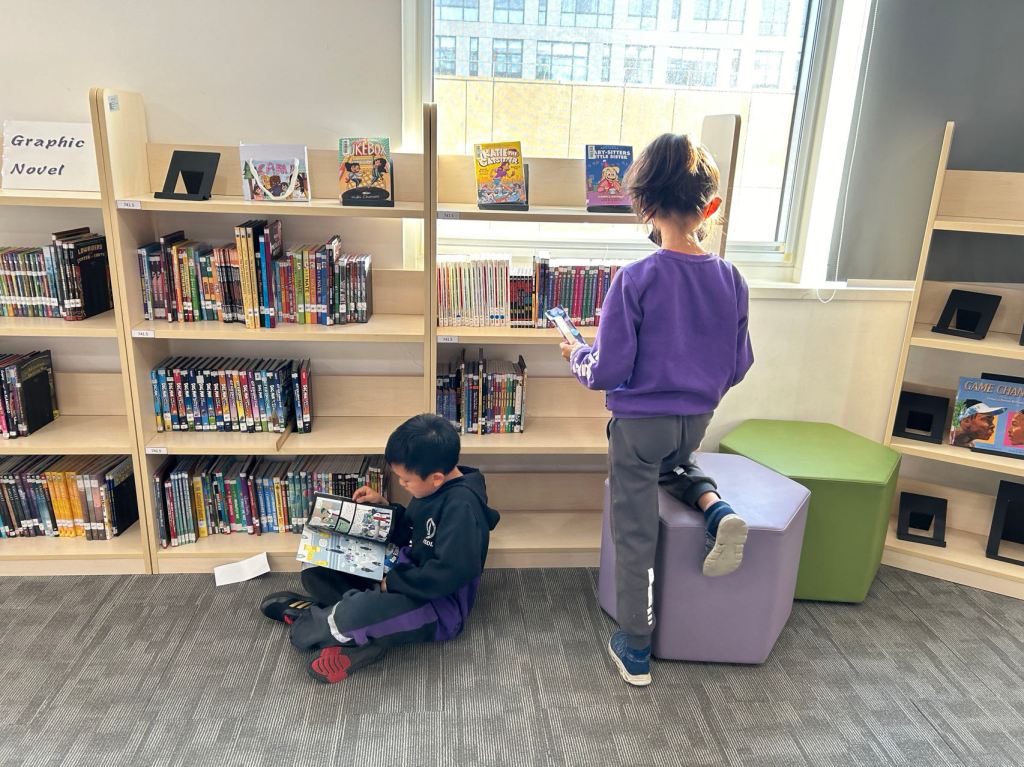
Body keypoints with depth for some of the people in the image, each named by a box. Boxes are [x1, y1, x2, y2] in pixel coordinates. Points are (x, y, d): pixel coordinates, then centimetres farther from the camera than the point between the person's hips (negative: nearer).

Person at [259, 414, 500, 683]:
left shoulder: (461, 506, -26)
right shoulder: (434, 486, 1)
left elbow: (450, 572, -34)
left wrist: (393, 582, -22)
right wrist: (383, 506, 1)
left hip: (440, 605, -10)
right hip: (410, 576, 10)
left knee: (353, 615, -33)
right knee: (317, 572, 5)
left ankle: (306, 622, 1)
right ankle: (364, 639, -10)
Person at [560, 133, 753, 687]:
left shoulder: (635, 279, -21)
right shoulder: (730, 279, -7)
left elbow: (606, 372, -18)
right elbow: (738, 366, 2)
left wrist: (576, 356, 3)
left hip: (639, 421, -4)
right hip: (697, 420, 5)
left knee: (634, 535, 10)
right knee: (673, 463, 39)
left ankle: (635, 651, 23)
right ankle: (714, 505, 9)